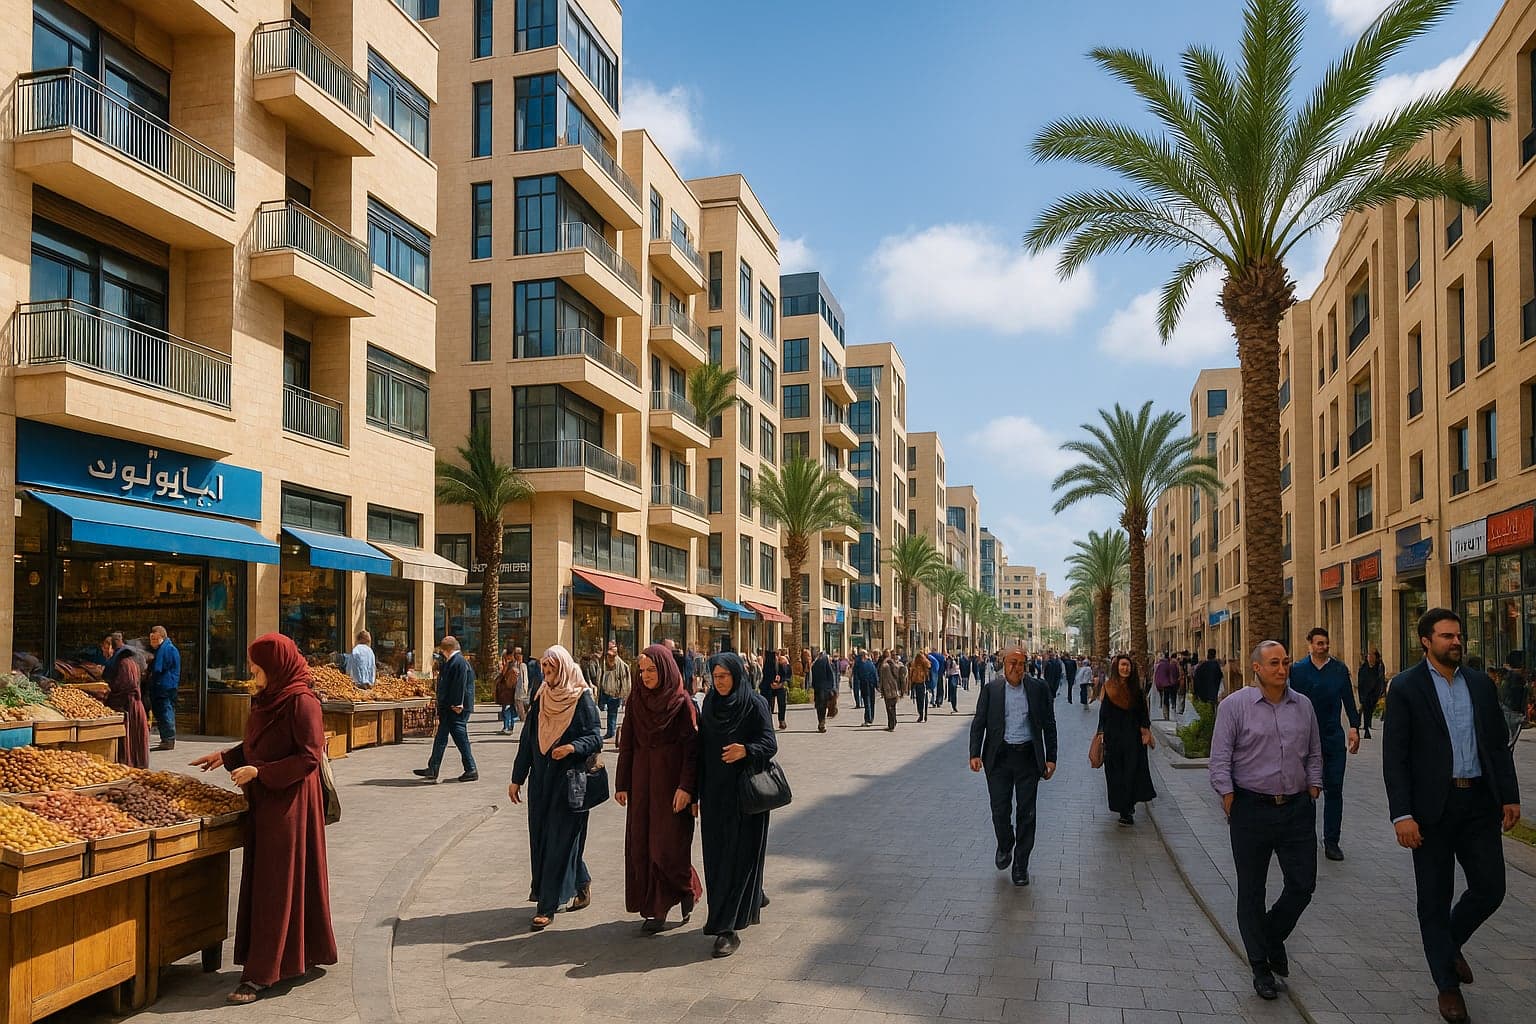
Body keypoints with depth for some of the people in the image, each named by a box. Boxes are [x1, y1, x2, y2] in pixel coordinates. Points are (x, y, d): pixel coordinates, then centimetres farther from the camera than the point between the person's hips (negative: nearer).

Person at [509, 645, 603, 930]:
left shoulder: (582, 699, -8)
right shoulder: (541, 699, 7)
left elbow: (595, 737, -10)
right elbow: (527, 740, 11)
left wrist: (572, 748, -29)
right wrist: (517, 778, 11)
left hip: (570, 780, -6)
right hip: (541, 779, 6)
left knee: (559, 838, -3)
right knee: (540, 837, 10)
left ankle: (547, 906, 3)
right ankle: (581, 887, 28)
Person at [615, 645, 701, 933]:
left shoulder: (682, 702, -8)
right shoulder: (636, 700, 5)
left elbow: (692, 746, -11)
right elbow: (626, 743, 8)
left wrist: (686, 787, -18)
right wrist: (622, 784, 5)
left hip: (671, 783, -5)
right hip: (642, 782, 5)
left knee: (668, 845, -4)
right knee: (641, 844, 4)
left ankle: (687, 889, 23)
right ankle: (656, 909, 14)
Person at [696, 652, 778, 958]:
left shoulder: (755, 704, -8)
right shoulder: (709, 704, 6)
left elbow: (770, 743, -12)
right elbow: (702, 748, 9)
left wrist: (745, 750, -33)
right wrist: (697, 792, 8)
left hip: (744, 792, -5)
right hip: (715, 791, 6)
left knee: (738, 855, -5)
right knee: (716, 854, 11)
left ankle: (729, 927, -2)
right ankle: (751, 900, 35)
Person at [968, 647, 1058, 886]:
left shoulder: (1039, 689, 2)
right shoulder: (990, 689, 1)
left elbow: (1049, 725, 5)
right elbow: (978, 723, 1)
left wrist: (1050, 758, 0)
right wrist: (975, 754, -10)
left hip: (1028, 756, 0)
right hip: (999, 757, 0)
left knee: (1026, 813, 4)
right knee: (1000, 810, 3)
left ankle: (1021, 865, 18)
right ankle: (1005, 847, 33)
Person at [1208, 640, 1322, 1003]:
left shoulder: (1303, 705, 7)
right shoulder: (1234, 705, -7)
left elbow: (1314, 755, 16)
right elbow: (1219, 761, -7)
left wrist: (1312, 793, 7)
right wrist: (1230, 805, -11)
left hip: (1297, 810, 4)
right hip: (1252, 810, -4)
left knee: (1302, 886, 7)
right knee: (1251, 892, 6)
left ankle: (1273, 936, 36)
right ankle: (1261, 968, 21)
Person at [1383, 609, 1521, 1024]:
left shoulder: (1480, 683, 9)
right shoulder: (1405, 687, -6)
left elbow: (1498, 743, 12)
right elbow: (1394, 756, -9)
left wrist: (1510, 796, 4)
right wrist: (1402, 815, -14)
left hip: (1479, 803, 4)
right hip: (1432, 807, -4)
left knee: (1490, 889, 5)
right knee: (1435, 899, 6)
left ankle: (1450, 942, 35)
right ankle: (1448, 985, 22)